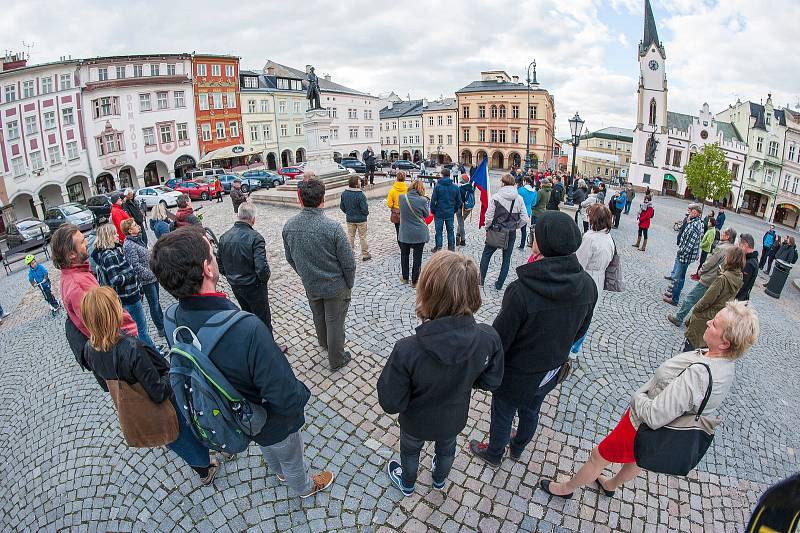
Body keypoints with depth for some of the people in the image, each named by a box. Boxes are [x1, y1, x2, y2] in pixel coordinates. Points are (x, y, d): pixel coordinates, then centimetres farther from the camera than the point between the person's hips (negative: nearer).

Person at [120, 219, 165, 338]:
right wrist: (151, 274, -21)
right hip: (146, 280, -9)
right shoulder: (128, 245, -20)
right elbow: (136, 265, -23)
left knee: (156, 302, 20)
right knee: (154, 304, 1)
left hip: (152, 276, 9)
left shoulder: (137, 240, 9)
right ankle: (161, 329, 12)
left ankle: (163, 323, 32)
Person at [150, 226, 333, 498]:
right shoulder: (248, 330, -47)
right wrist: (303, 393, -14)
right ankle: (304, 487, 60)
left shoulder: (174, 319, -23)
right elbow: (287, 399, -38)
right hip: (274, 423, -6)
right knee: (291, 458, 29)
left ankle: (281, 472, 68)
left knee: (268, 450, 38)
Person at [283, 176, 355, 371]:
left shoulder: (289, 226, -13)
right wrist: (349, 284, -1)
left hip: (310, 286, 5)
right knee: (335, 323, 15)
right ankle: (336, 360, 34)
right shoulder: (333, 227, -29)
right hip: (335, 287, -4)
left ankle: (324, 343, 56)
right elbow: (348, 263, -20)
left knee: (318, 318, 29)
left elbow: (290, 258, 2)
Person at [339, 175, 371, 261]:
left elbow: (341, 206, 4)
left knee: (350, 236, 14)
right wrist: (366, 213, 1)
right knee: (362, 237, 7)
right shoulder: (360, 195, -22)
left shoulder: (344, 193, -4)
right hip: (361, 219, -4)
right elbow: (364, 208, -20)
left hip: (349, 219, 5)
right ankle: (365, 255, 16)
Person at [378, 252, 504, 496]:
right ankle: (440, 480, 66)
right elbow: (491, 382, -13)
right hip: (455, 418, 3)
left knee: (410, 450, 33)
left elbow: (391, 404, -28)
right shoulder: (489, 338, -32)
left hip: (417, 422, -2)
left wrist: (392, 372, -12)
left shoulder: (407, 351, -42)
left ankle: (407, 484, 63)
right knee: (446, 448, 36)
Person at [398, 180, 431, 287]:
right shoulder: (422, 200, -16)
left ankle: (405, 277, 33)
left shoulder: (402, 197, -9)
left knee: (404, 255, 21)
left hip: (405, 233, 3)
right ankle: (414, 281, 17)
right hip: (419, 234, -2)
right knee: (417, 257, 9)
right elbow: (426, 215, -1)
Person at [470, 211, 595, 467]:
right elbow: (580, 331, 0)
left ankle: (494, 454, 51)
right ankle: (518, 448, 59)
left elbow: (499, 340, -26)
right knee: (531, 412, 32)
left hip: (516, 375, -5)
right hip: (550, 373, 6)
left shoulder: (521, 291, -37)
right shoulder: (587, 285, -17)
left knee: (502, 416, 23)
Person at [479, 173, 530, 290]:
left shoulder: (495, 197, -12)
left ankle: (481, 280, 15)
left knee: (486, 254, 14)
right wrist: (515, 226, 11)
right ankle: (499, 284, 18)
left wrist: (487, 228, 3)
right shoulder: (519, 199, -3)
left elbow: (489, 216, -13)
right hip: (511, 233, 3)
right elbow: (525, 219, -4)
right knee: (506, 259, 13)